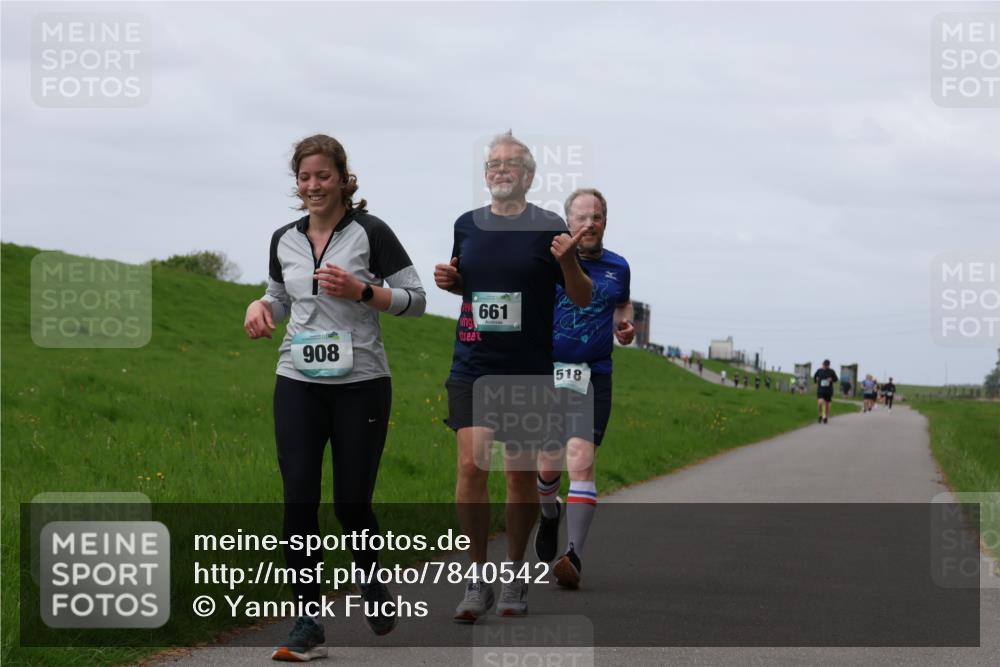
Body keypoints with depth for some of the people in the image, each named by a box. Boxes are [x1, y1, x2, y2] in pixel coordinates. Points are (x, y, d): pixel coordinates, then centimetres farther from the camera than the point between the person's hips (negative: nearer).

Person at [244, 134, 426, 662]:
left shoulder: (370, 233, -5)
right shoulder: (284, 240, 9)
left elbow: (415, 300, -3)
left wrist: (361, 291, -17)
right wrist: (260, 307, 2)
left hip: (361, 385, -3)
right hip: (298, 384, 3)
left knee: (352, 502, -1)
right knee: (299, 500, -6)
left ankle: (372, 581, 31)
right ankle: (307, 623, 0)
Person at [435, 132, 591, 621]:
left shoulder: (548, 227, -2)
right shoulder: (467, 225, 9)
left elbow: (582, 298, 0)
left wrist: (568, 261, -19)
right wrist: (447, 280, 3)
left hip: (530, 372, -2)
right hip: (473, 366, 2)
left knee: (522, 476, 6)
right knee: (472, 465, -11)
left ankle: (514, 575, 22)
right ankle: (478, 577, 0)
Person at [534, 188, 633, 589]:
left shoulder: (618, 267, 8)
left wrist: (625, 325, 7)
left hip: (593, 378, 0)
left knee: (581, 463, -16)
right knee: (548, 467, 8)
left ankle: (574, 556, -20)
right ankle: (550, 513, 44)